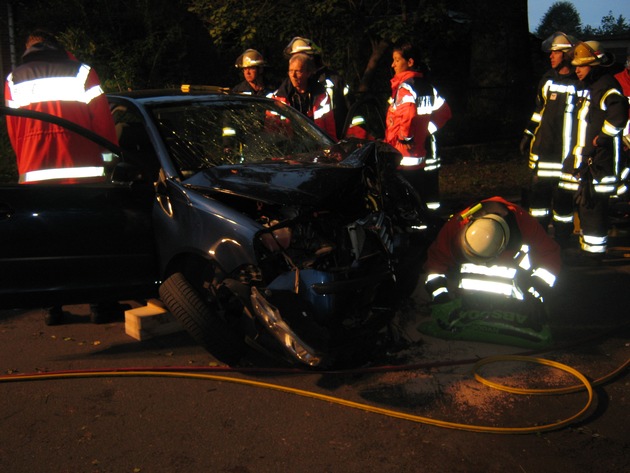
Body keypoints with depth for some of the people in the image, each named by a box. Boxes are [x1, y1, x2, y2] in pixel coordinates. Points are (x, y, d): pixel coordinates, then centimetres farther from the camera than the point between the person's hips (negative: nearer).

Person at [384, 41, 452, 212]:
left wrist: (406, 136, -16)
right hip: (426, 154, 9)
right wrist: (428, 129, 15)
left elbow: (408, 113, -28)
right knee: (428, 198, 13)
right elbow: (444, 111, 19)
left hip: (405, 154, -9)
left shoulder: (405, 85, -11)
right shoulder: (427, 85, 14)